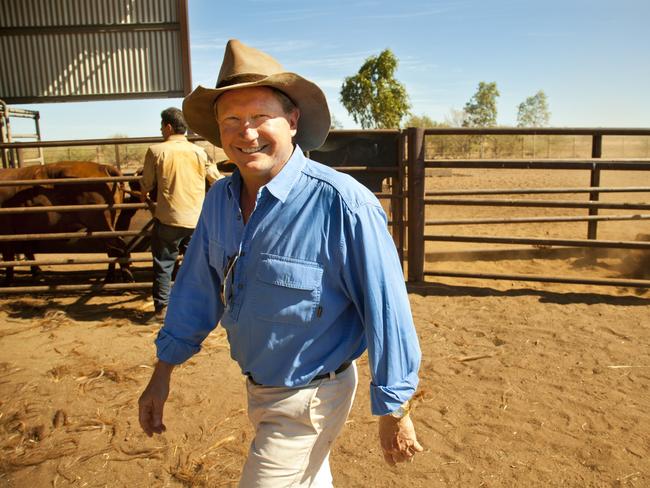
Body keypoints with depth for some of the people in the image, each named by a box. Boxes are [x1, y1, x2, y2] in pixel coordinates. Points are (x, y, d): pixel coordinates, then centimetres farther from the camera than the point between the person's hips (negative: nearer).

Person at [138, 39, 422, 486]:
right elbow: (198, 288, 4)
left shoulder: (342, 204, -28)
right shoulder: (220, 199, -6)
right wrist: (163, 373, 8)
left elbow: (385, 310, -22)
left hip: (308, 402, -7)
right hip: (258, 387, 7)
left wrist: (394, 411, -15)